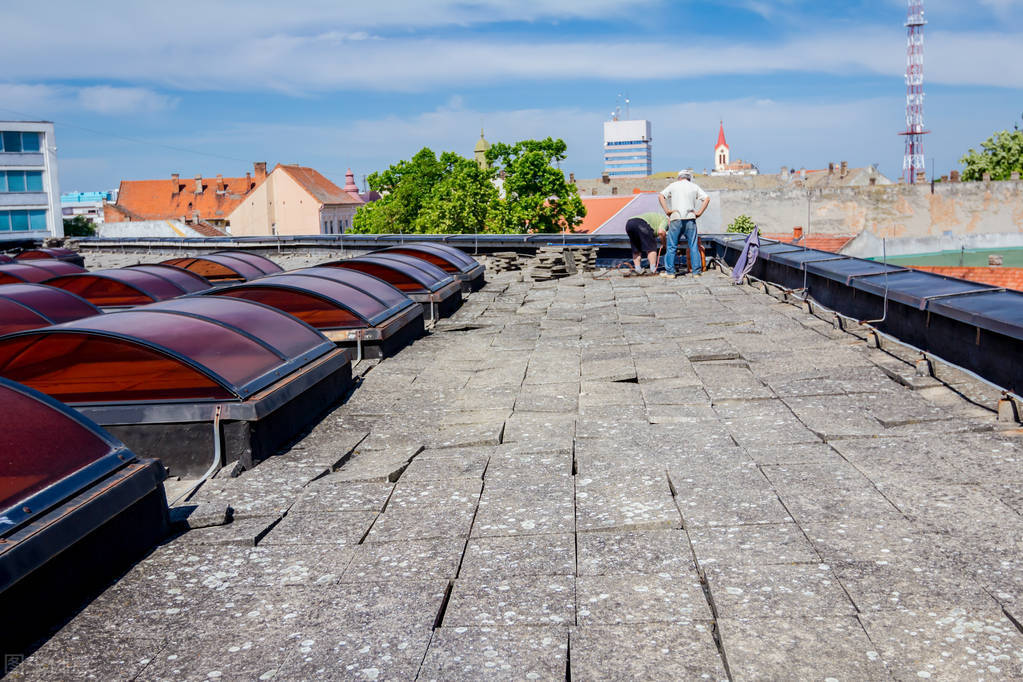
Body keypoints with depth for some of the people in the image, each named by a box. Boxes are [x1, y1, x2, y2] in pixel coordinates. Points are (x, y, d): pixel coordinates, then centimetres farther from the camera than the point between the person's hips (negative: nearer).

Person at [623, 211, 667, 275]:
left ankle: (638, 270, 12)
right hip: (641, 223, -8)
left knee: (636, 249, 18)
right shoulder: (666, 219, 16)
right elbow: (661, 231, -4)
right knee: (651, 248, 2)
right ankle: (653, 270, -3)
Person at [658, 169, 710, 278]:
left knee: (671, 246, 5)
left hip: (676, 219, -1)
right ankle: (696, 271, 5)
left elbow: (661, 196, -4)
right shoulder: (694, 186, 13)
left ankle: (670, 271, 4)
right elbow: (707, 198, 4)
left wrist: (666, 211, -5)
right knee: (693, 246, 5)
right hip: (690, 219, 1)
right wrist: (699, 213, 3)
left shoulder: (673, 185, 9)